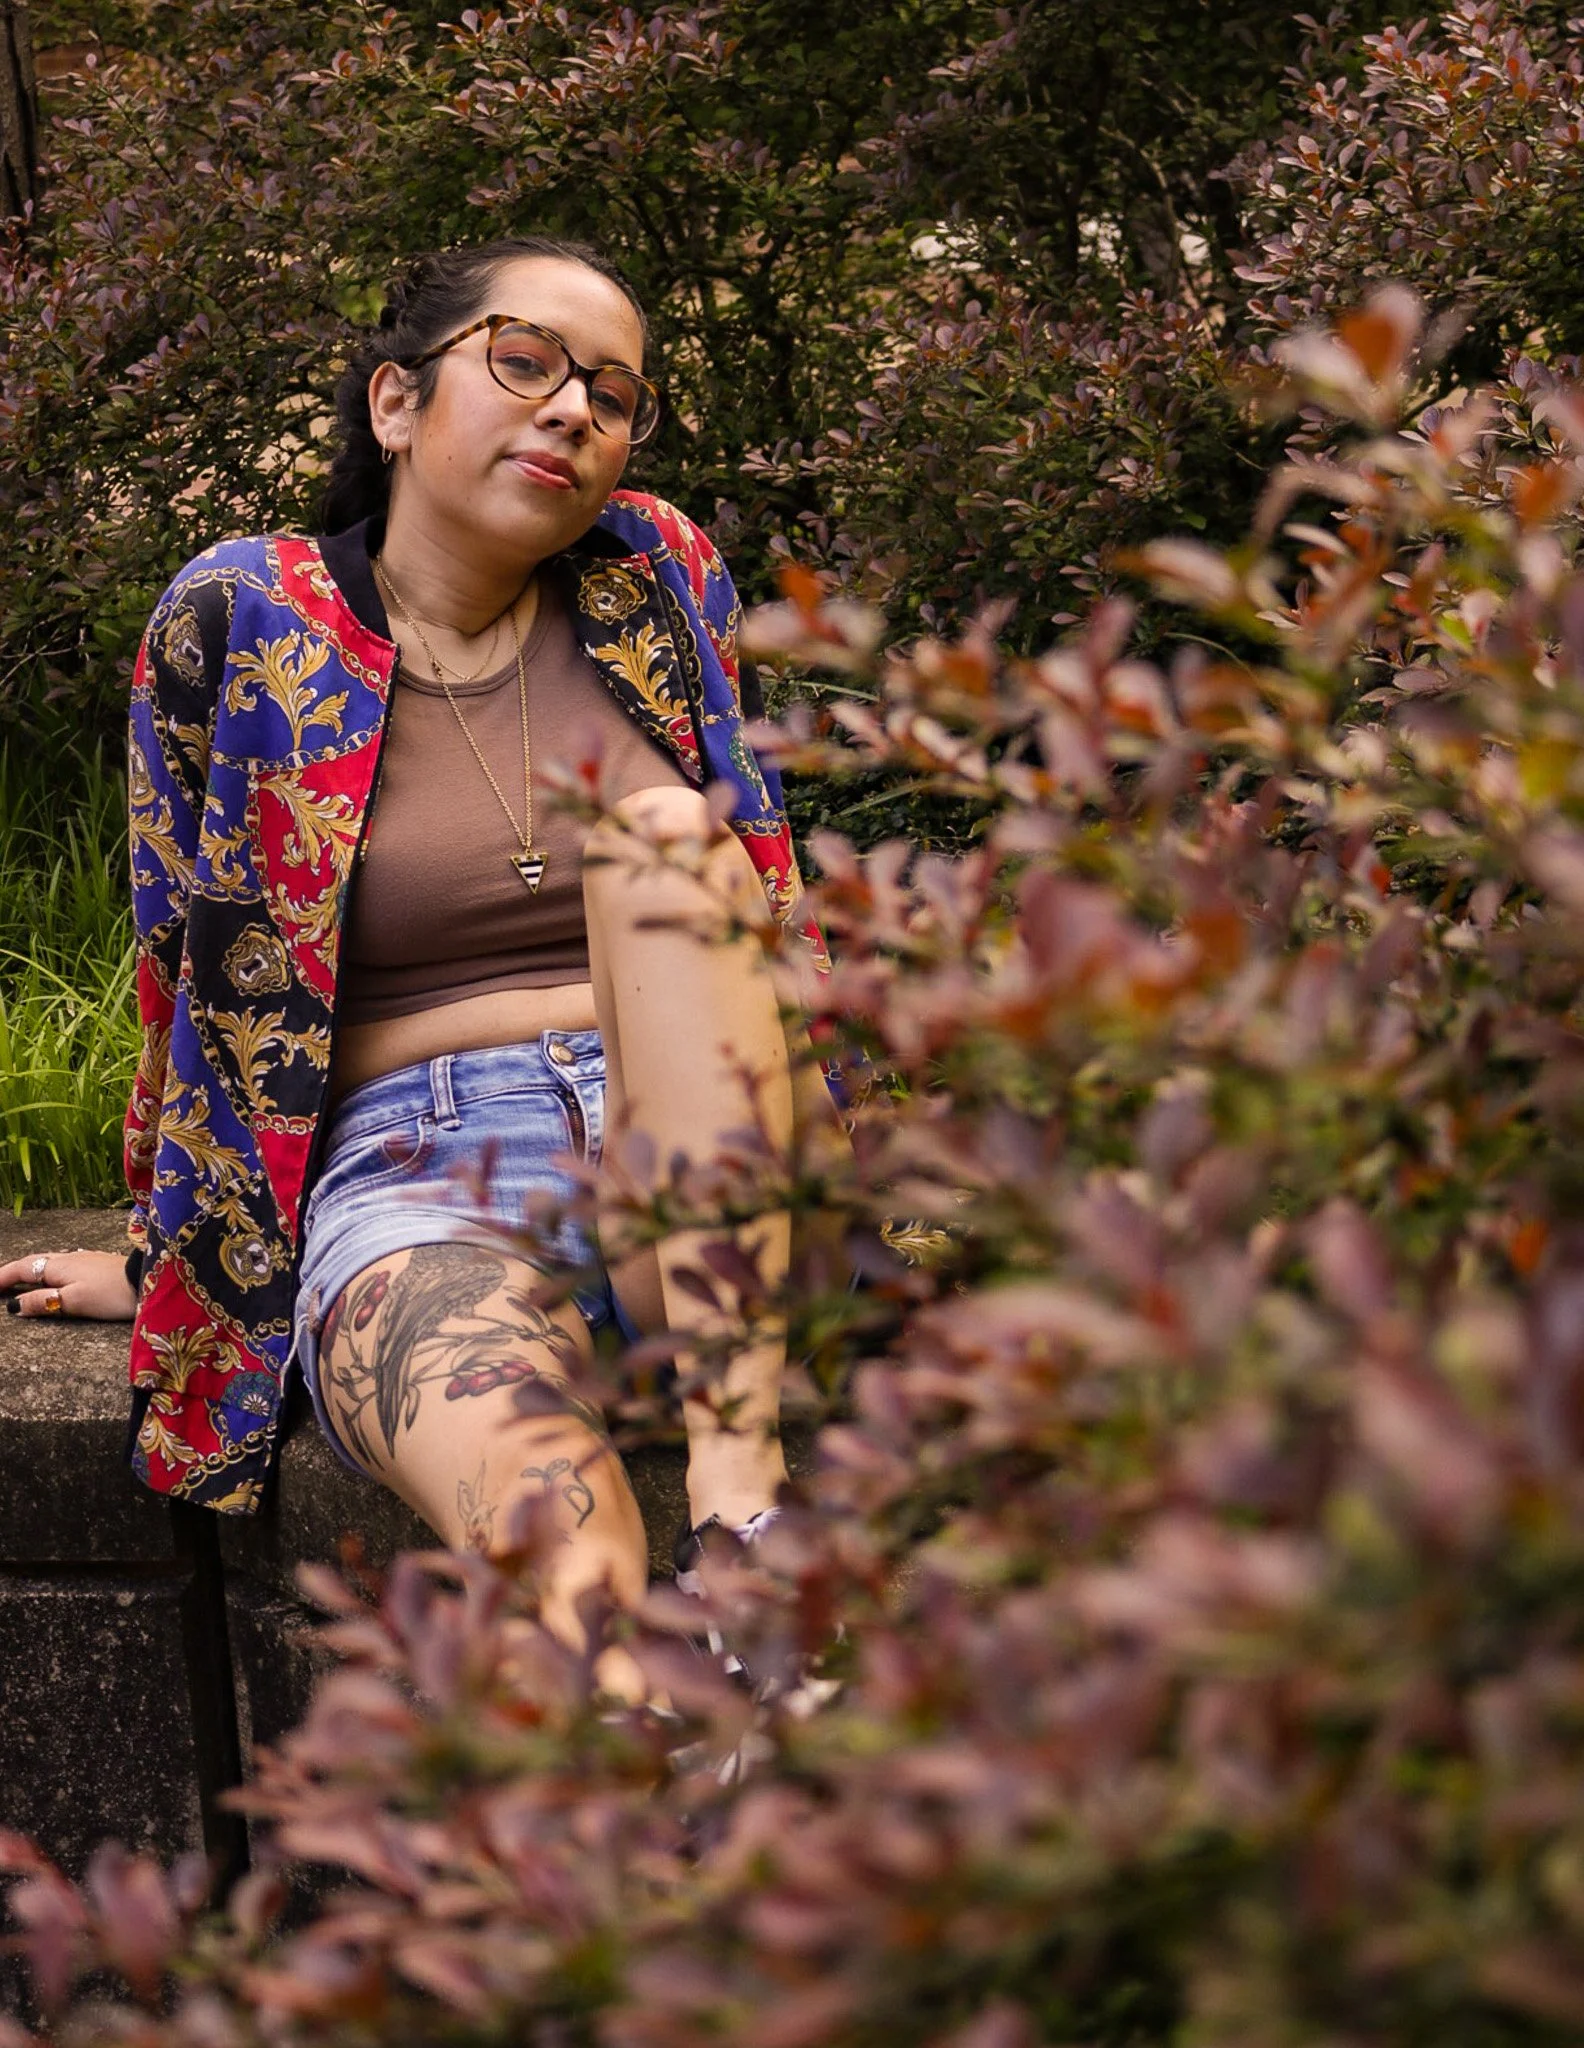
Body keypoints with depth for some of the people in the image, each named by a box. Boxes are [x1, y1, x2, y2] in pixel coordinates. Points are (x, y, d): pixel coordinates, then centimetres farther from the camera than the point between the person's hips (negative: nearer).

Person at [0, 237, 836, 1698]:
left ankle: (738, 1492, -42)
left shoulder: (659, 581, 12)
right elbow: (196, 978, 15)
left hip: (697, 1176, 2)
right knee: (556, 1522, -38)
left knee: (660, 829, -30)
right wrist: (169, 1251, 23)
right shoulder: (237, 627, 4)